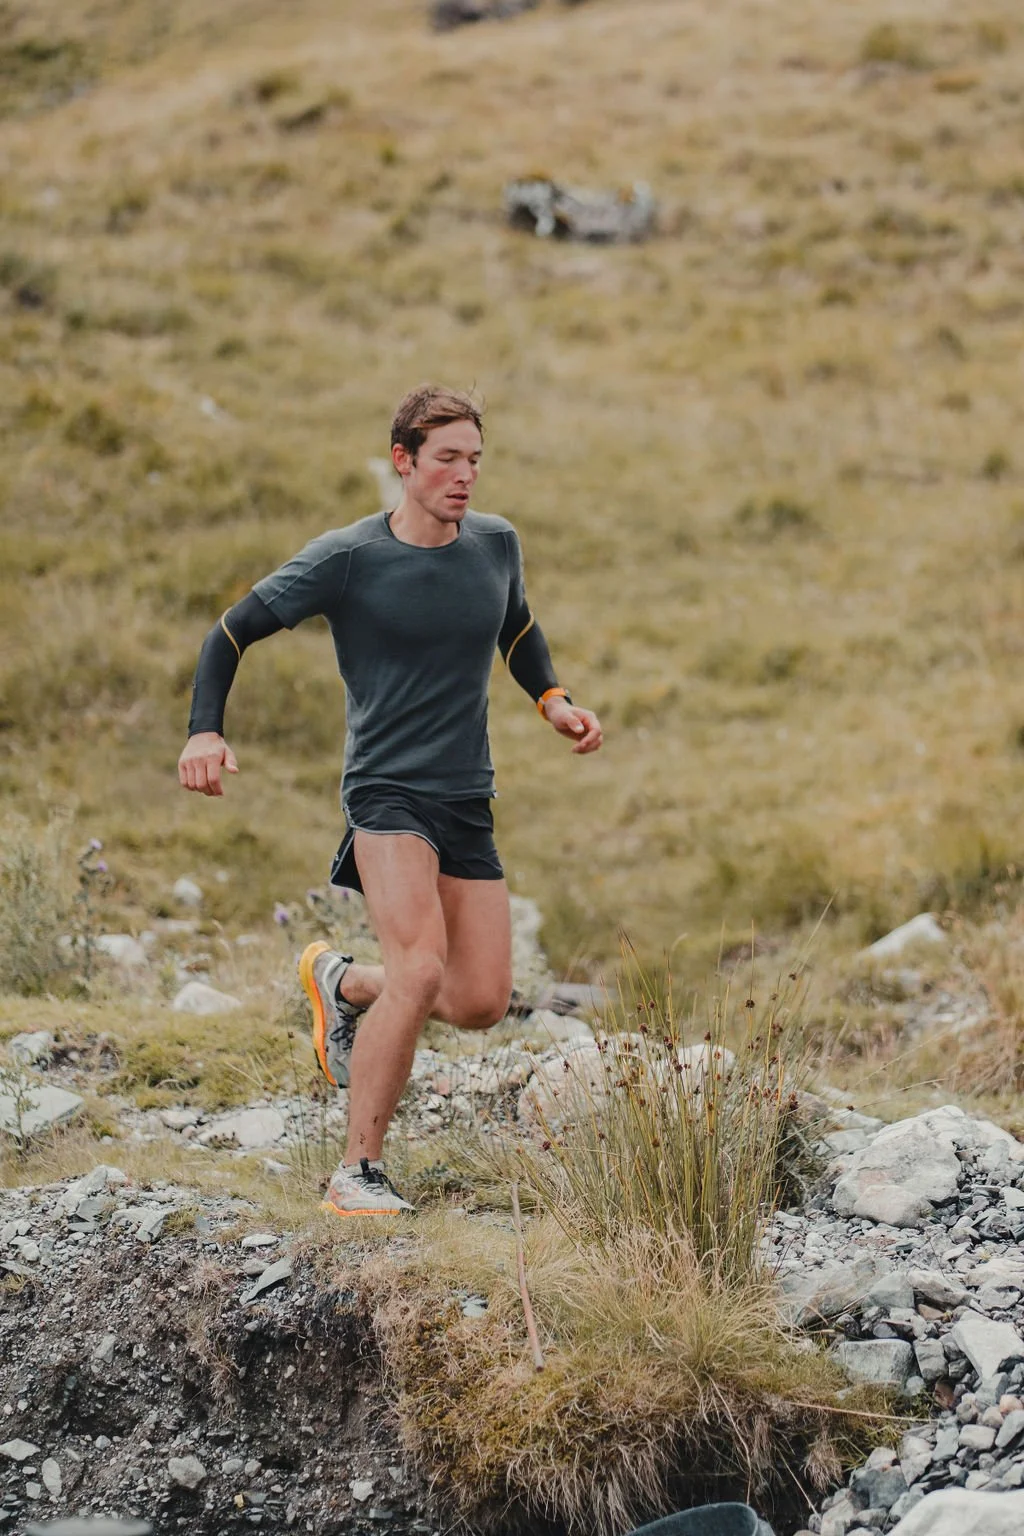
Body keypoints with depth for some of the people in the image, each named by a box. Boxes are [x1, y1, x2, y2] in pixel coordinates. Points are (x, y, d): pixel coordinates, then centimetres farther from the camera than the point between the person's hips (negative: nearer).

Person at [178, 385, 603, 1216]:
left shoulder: (496, 544, 6)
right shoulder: (346, 558, -8)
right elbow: (233, 632, -1)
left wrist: (553, 699, 9)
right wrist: (206, 730, -15)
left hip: (469, 802, 6)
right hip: (387, 792, -5)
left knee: (481, 1003, 3)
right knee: (421, 970, -24)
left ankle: (341, 982, 33)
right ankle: (359, 1172, -11)